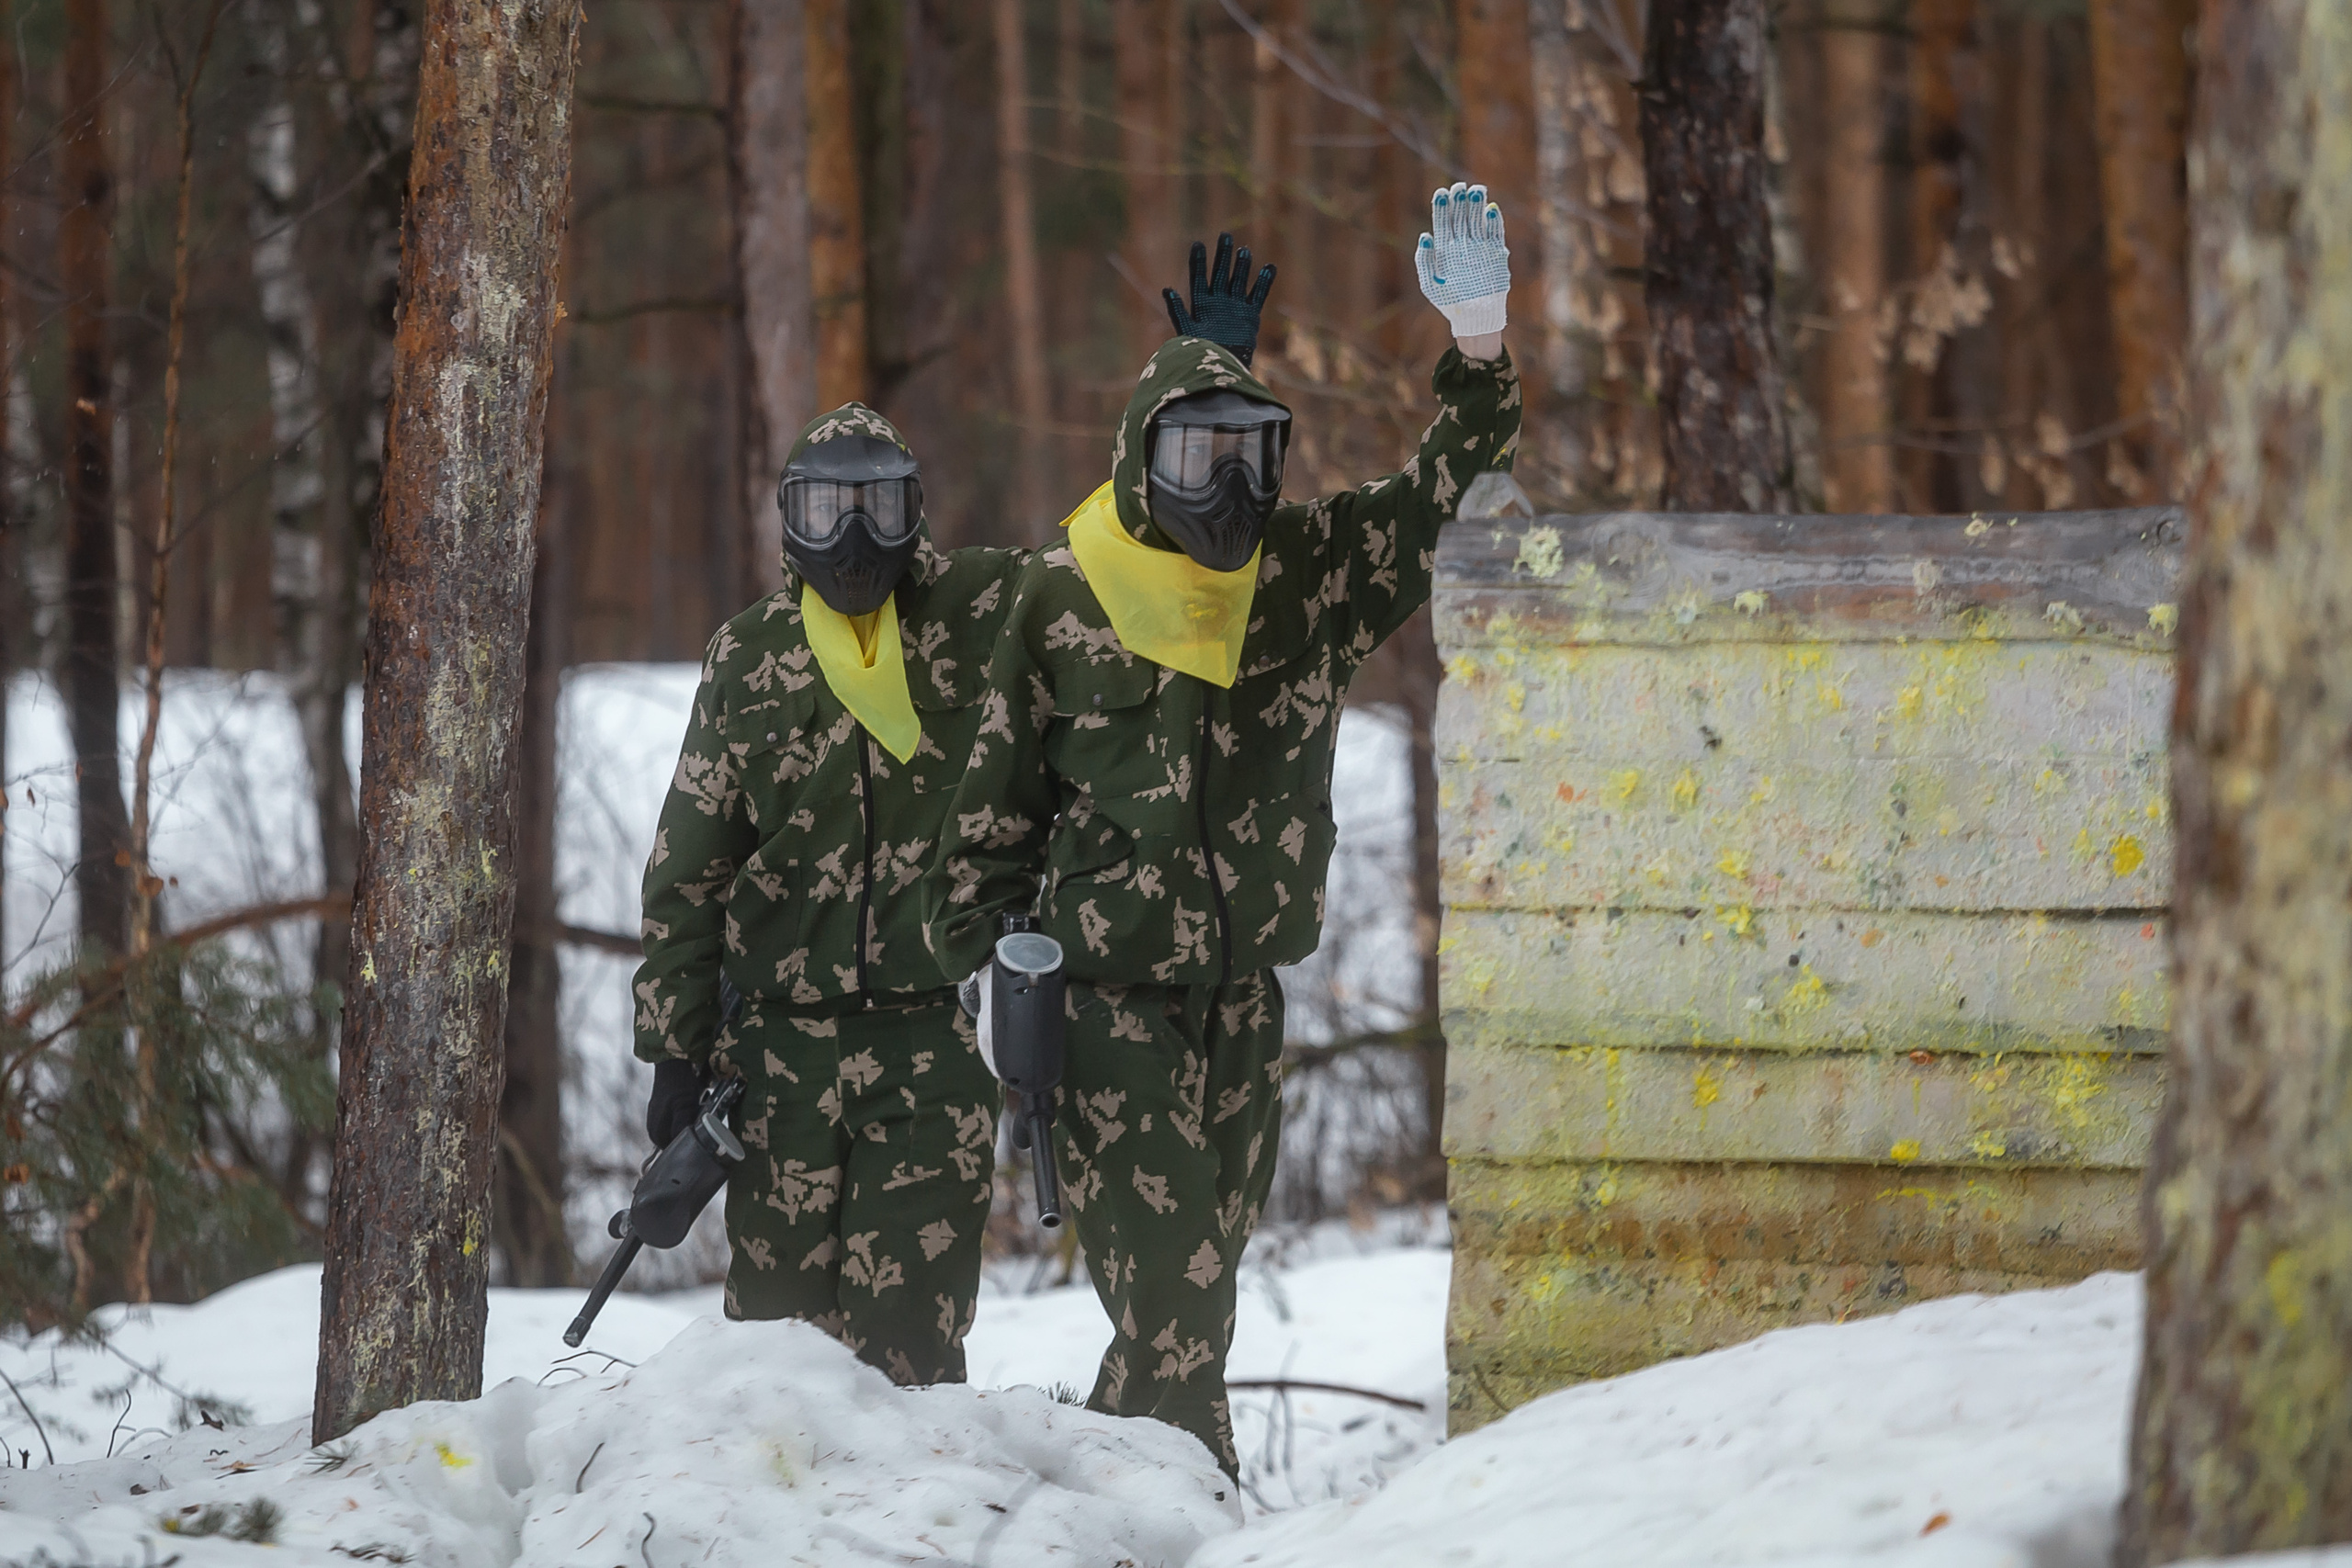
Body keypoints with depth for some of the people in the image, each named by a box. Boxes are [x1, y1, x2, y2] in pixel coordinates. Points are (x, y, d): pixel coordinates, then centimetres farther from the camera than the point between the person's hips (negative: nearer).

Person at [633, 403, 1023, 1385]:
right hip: (784, 1047, 1)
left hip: (935, 1043, -1)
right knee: (779, 1318, 0)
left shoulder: (979, 621, 5)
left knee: (909, 1335, -7)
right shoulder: (747, 661, 8)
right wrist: (675, 1048, 6)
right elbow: (687, 871, 10)